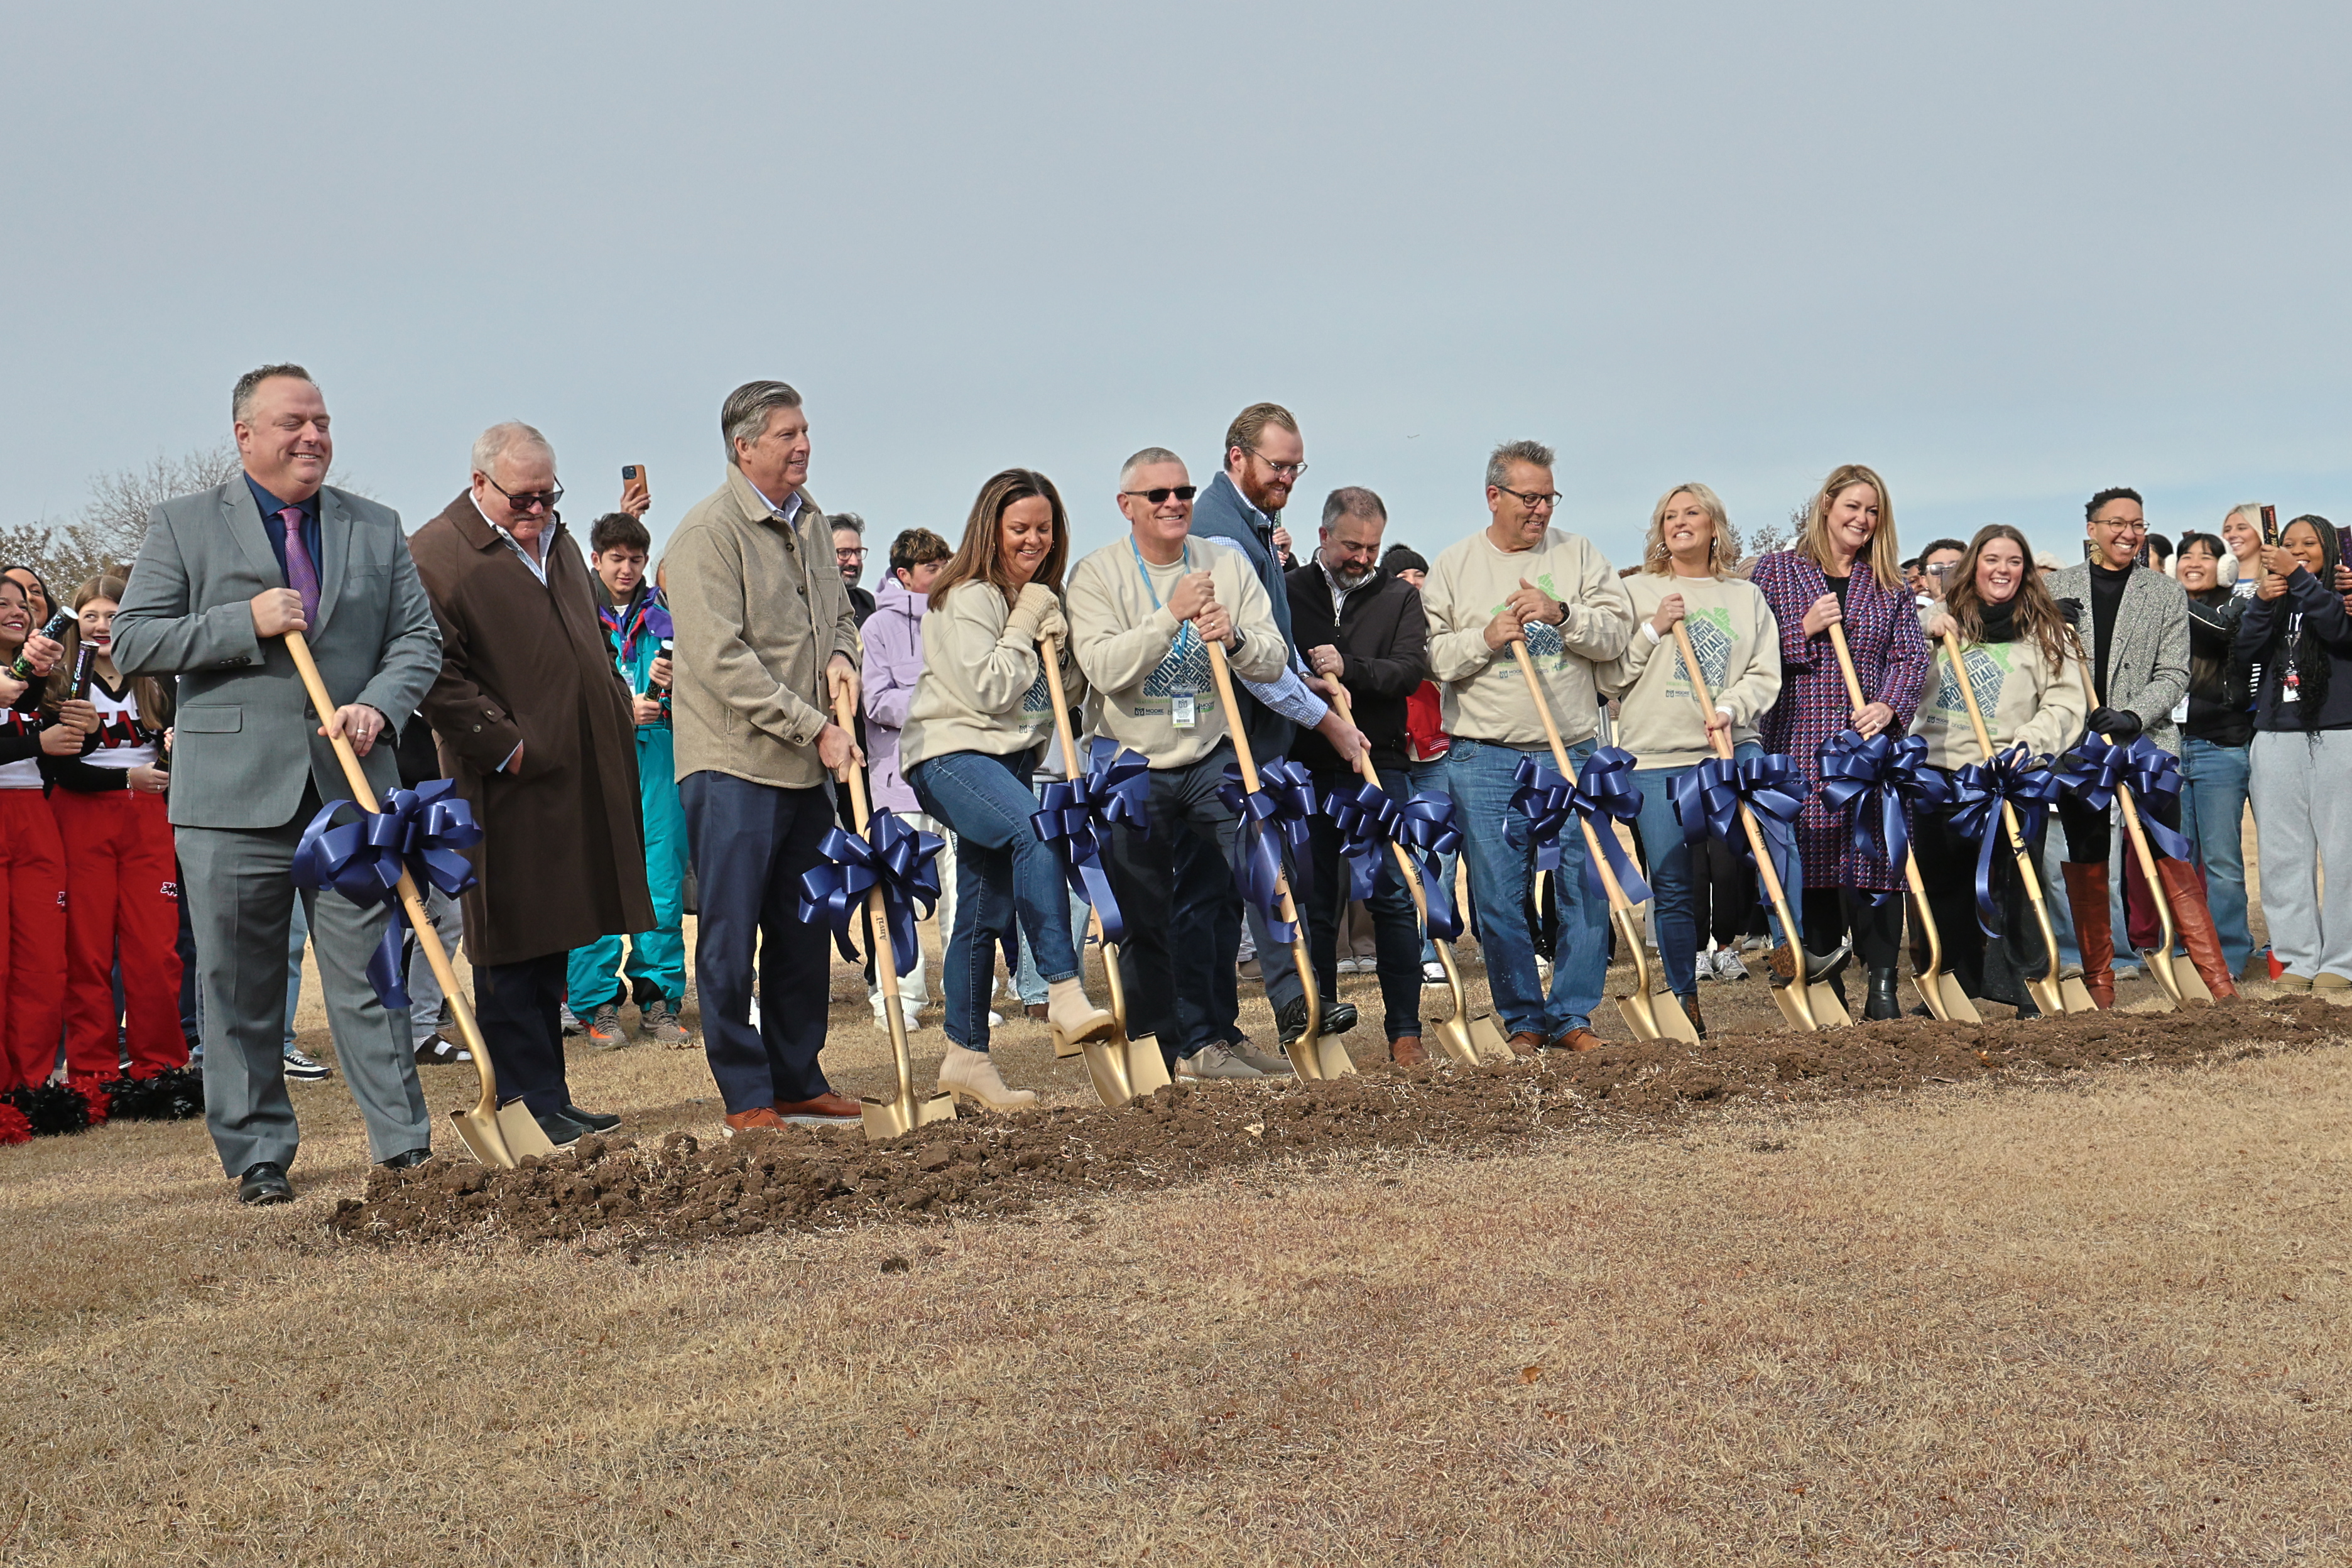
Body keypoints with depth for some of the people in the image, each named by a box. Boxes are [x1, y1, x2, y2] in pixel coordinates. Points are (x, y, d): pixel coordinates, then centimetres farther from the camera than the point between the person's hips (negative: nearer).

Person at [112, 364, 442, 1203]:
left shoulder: (377, 528, 13)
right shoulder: (183, 524, 6)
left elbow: (418, 638, 11)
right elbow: (131, 641, 0)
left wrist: (376, 704, -10)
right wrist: (246, 622, -12)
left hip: (350, 789, 1)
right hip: (232, 793, -1)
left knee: (369, 977, 2)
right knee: (240, 987, 4)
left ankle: (405, 1148, 8)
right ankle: (257, 1158, 15)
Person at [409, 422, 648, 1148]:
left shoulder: (558, 542, 18)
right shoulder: (434, 555, -8)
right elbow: (436, 673, -14)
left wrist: (619, 723, 17)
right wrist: (504, 745, -17)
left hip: (582, 782, 8)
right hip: (511, 788, -8)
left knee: (552, 946, 14)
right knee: (514, 953, -2)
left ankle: (550, 1096, 21)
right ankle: (530, 1106, 4)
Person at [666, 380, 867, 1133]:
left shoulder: (811, 521, 12)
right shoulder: (708, 533, -12)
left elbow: (839, 611, 26)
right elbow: (723, 661, -18)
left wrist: (840, 656, 2)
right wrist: (816, 728, -18)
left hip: (809, 766, 7)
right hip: (734, 764, -7)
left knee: (804, 932, 12)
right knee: (732, 936, -1)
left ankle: (799, 1083, 23)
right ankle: (746, 1097, 7)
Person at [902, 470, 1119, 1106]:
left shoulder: (1042, 597, 16)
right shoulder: (967, 598, -9)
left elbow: (1072, 690, 15)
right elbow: (988, 690, -16)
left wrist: (1057, 641, -3)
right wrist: (1023, 628, -9)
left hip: (1011, 757, 8)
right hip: (952, 752, -8)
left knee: (985, 915, 7)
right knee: (1036, 830, -35)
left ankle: (966, 1056, 13)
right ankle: (1064, 996, -40)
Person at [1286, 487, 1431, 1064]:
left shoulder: (1400, 597, 10)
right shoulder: (1288, 593, 7)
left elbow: (1412, 669, -4)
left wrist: (1350, 668, -18)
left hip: (1381, 767, 0)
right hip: (1308, 769, 0)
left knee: (1394, 897, -2)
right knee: (1315, 903, 5)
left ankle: (1405, 1031, 3)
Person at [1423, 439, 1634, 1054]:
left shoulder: (1578, 555, 9)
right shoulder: (1451, 568, 7)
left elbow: (1617, 633, 2)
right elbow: (1427, 657, 3)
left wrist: (1562, 615, -13)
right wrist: (1486, 638, -10)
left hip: (1572, 754, 1)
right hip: (1485, 759, -1)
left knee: (1587, 888, 0)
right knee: (1498, 898, 0)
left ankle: (1572, 1015, 11)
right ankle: (1523, 1019, 12)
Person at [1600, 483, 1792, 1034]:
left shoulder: (1746, 597, 14)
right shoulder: (1635, 591, 9)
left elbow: (1766, 674, 6)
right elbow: (1609, 678, 3)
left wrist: (1729, 707, -12)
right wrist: (1653, 629, -8)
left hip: (1732, 747, 1)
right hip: (1656, 756, -1)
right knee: (1672, 885, 0)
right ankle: (1684, 1000, 10)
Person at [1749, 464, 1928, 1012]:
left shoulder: (1888, 585, 14)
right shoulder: (1775, 570, 7)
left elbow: (1911, 657, 8)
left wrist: (1888, 706, -10)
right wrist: (1804, 630, -11)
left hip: (1871, 742, 1)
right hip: (1797, 745, -1)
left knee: (1876, 858, -6)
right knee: (1808, 860, -1)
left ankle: (1882, 983, -3)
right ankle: (1825, 985, 9)